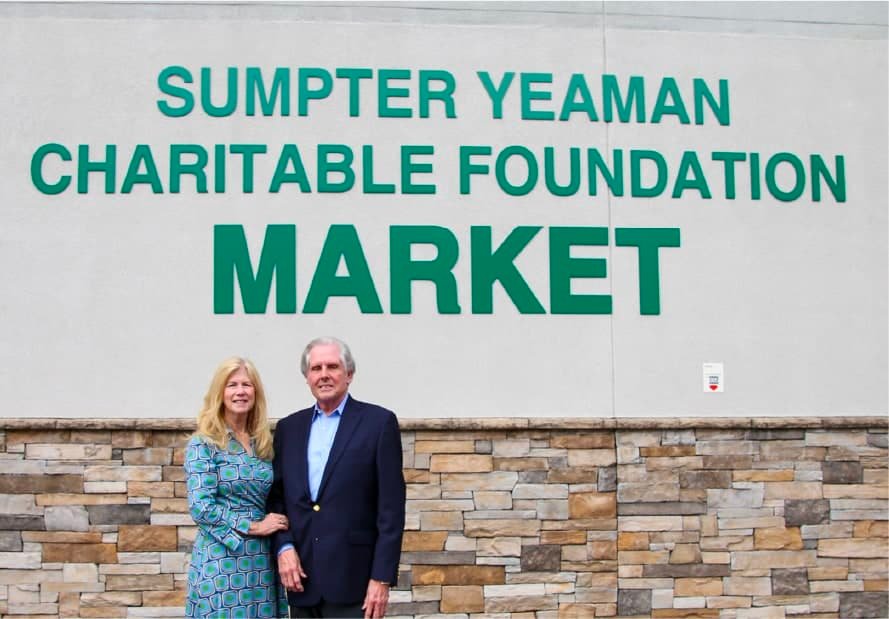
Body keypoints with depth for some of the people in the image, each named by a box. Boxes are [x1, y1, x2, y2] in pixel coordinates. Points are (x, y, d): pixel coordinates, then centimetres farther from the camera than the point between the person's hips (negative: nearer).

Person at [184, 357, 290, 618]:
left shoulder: (264, 445, 11)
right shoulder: (203, 444, -5)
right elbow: (200, 507, -13)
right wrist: (254, 527, -13)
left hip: (262, 562, 5)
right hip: (222, 562, -5)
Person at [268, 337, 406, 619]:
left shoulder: (379, 422, -2)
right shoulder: (288, 427, 12)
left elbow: (391, 507, -6)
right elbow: (277, 496, 12)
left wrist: (382, 577, -10)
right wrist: (283, 548, -5)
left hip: (351, 577, -4)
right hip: (301, 576, 4)